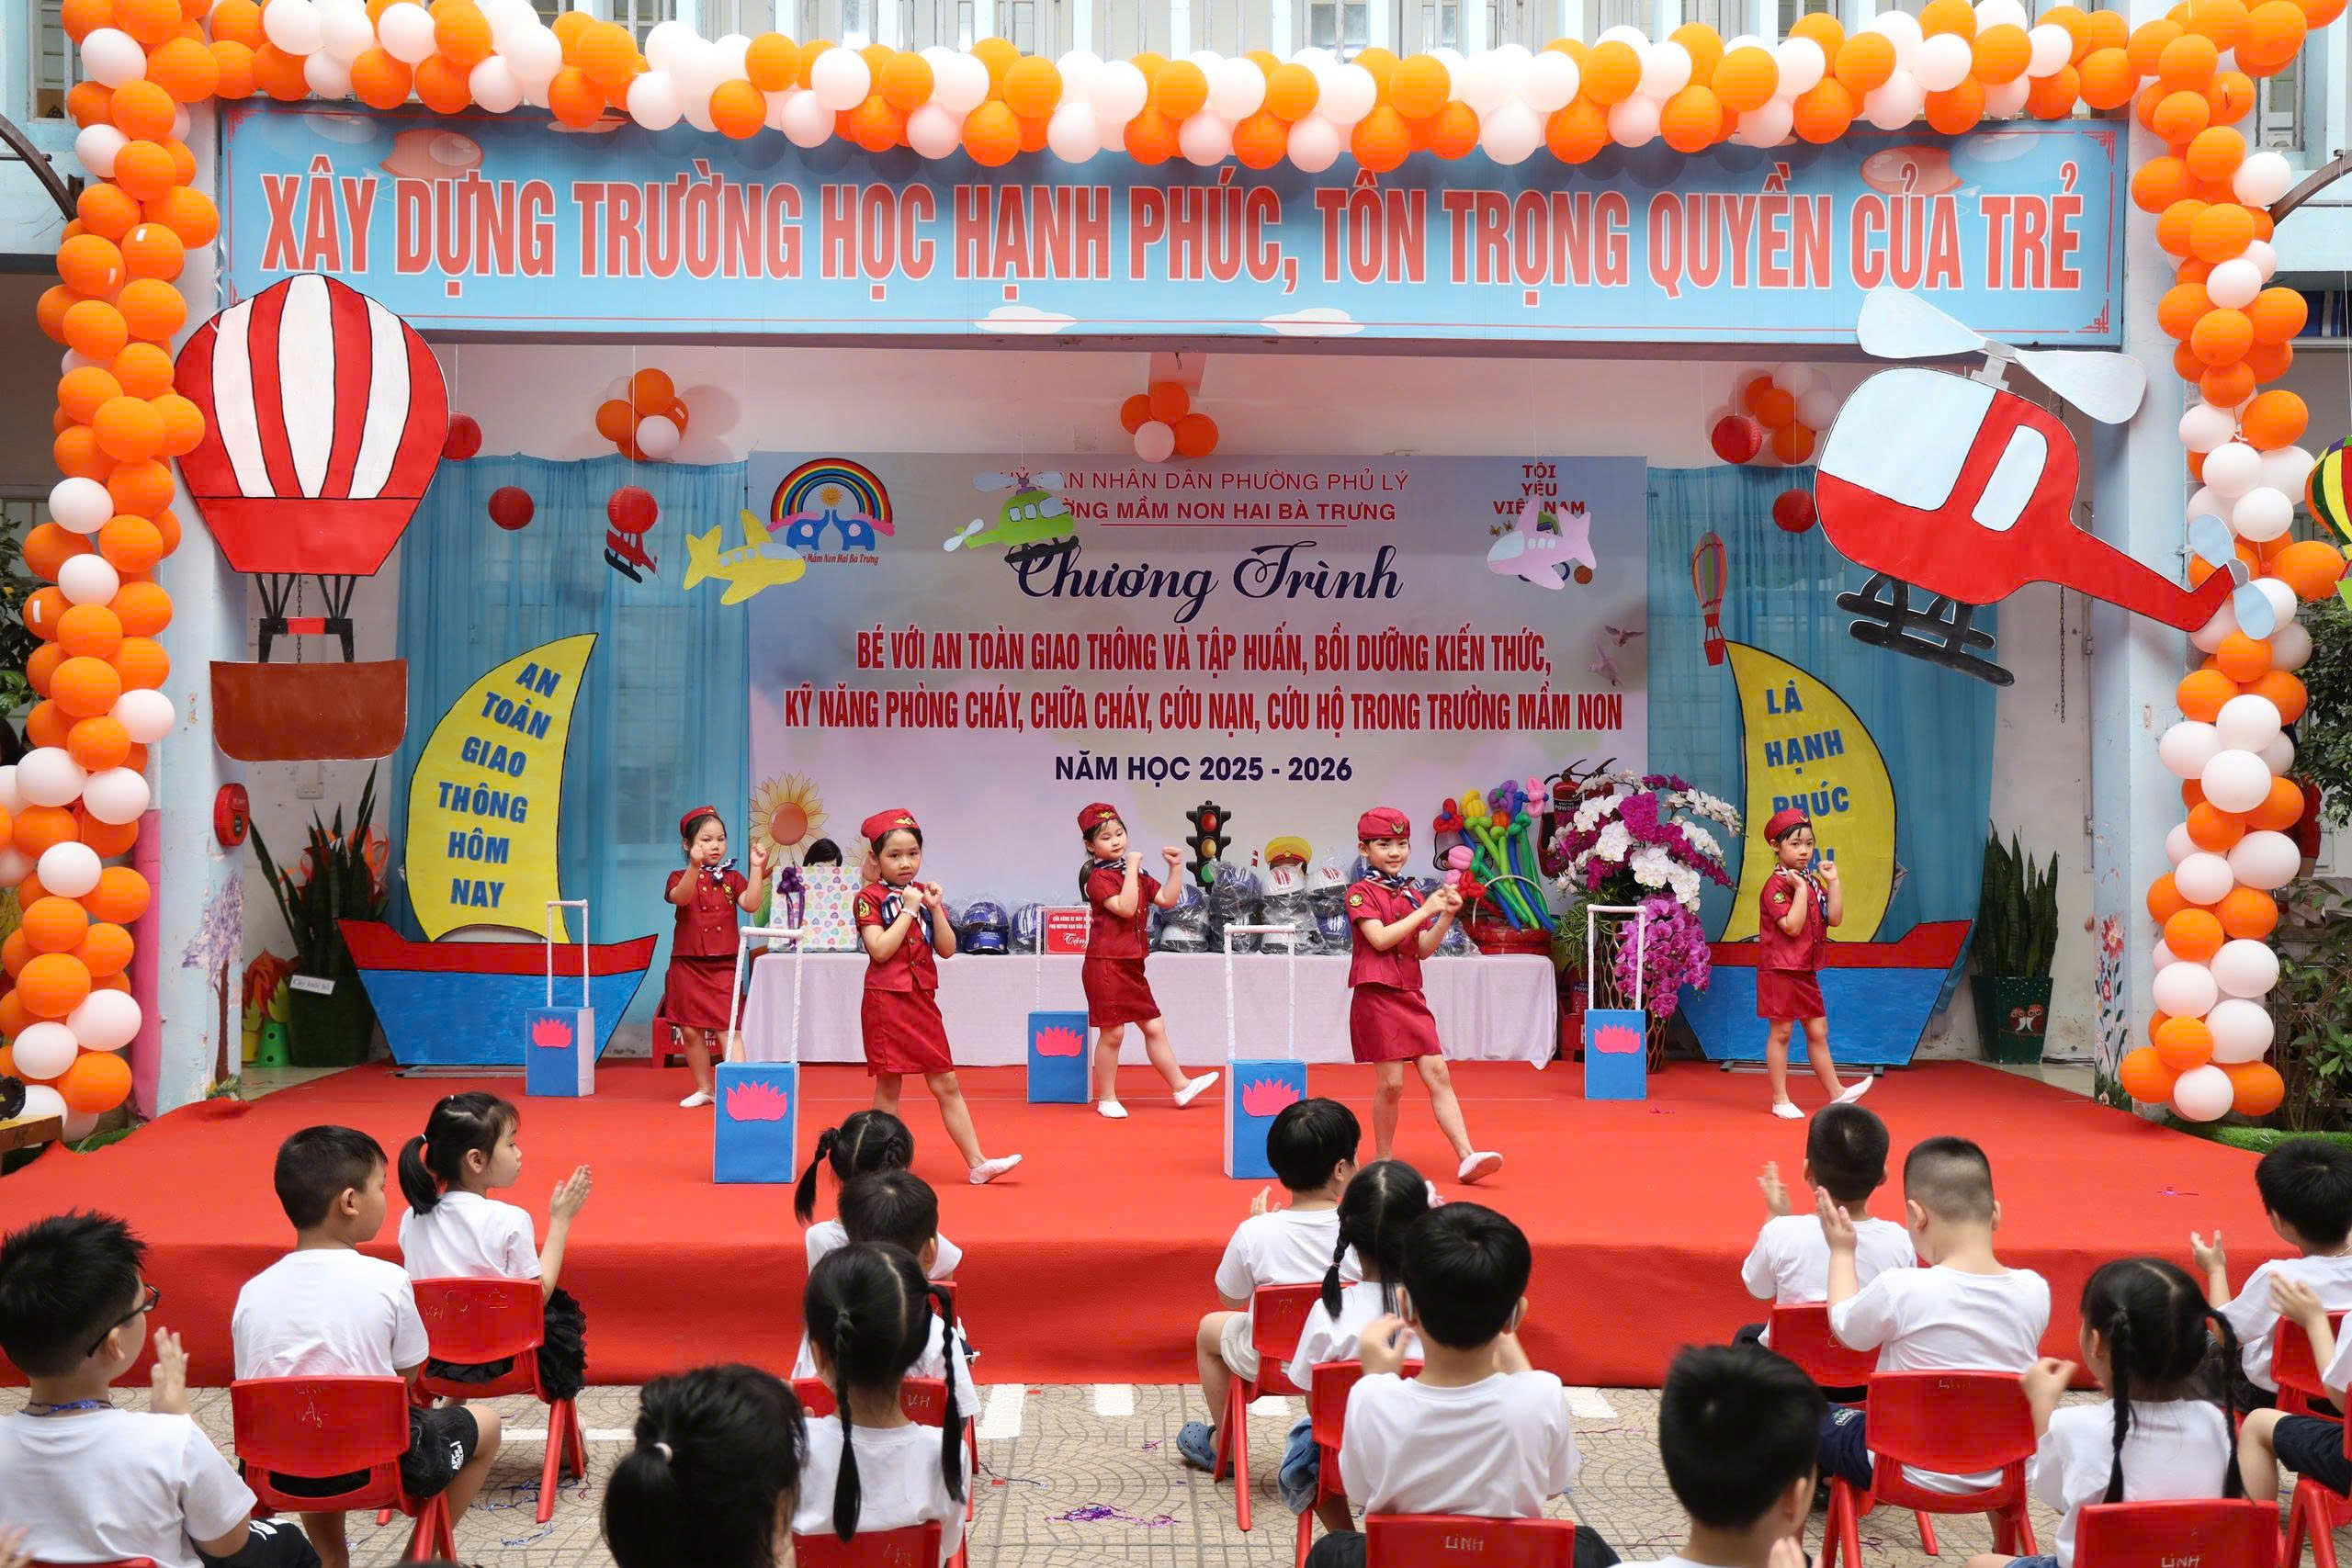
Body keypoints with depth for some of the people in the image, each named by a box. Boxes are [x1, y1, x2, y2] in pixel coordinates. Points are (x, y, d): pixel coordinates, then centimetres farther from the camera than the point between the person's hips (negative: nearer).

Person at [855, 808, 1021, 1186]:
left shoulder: (925, 895, 10)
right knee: (888, 1085, 1)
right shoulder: (869, 898, -5)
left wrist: (935, 908, -8)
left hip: (923, 1001, 5)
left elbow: (947, 949, 3)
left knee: (947, 1085, 5)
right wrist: (909, 910, -14)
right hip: (886, 999, -5)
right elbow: (880, 949, -18)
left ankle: (977, 1163, 3)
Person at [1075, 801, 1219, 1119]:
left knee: (1155, 1027, 11)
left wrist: (1175, 868, 5)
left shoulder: (1137, 874, 15)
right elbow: (1126, 907, -23)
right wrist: (1131, 869, -21)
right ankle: (1106, 1098, 8)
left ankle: (1180, 1086, 17)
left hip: (1132, 966, 8)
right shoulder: (1098, 878, -11)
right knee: (1112, 1032, -3)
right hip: (1106, 965, -8)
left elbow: (1167, 900, 13)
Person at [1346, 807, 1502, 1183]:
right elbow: (1381, 939, -18)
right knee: (1391, 1082, -5)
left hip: (1411, 997, 6)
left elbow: (1423, 950, 11)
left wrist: (1447, 916, -3)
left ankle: (1467, 1157, -6)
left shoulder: (1413, 895, 15)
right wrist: (1425, 910, -15)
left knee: (1438, 1073, -2)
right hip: (1377, 997, -6)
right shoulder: (1360, 894, -4)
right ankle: (1383, 1160, 11)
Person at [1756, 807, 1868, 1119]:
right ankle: (1780, 1099, 5)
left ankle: (1836, 1091, 18)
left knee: (1818, 1031, 12)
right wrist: (1800, 889, -23)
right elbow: (1792, 926, -24)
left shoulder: (1813, 881, 11)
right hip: (1780, 969, -8)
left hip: (1806, 970, 8)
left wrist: (1833, 882, 0)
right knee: (1781, 1032, -1)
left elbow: (1834, 918, 5)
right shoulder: (1777, 885, -15)